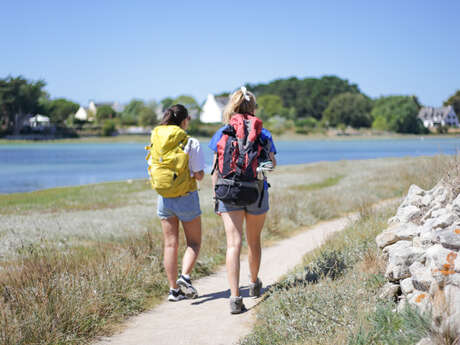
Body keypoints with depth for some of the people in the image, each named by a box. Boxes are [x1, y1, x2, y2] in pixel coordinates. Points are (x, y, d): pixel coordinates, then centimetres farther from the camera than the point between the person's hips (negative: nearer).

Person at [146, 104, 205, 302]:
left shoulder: (155, 142, 1)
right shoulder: (191, 144, -12)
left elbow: (151, 173, 4)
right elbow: (199, 175, -12)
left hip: (164, 198, 4)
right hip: (186, 197, -4)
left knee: (170, 244, 9)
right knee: (194, 242, 12)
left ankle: (174, 289, 10)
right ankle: (185, 276, -8)